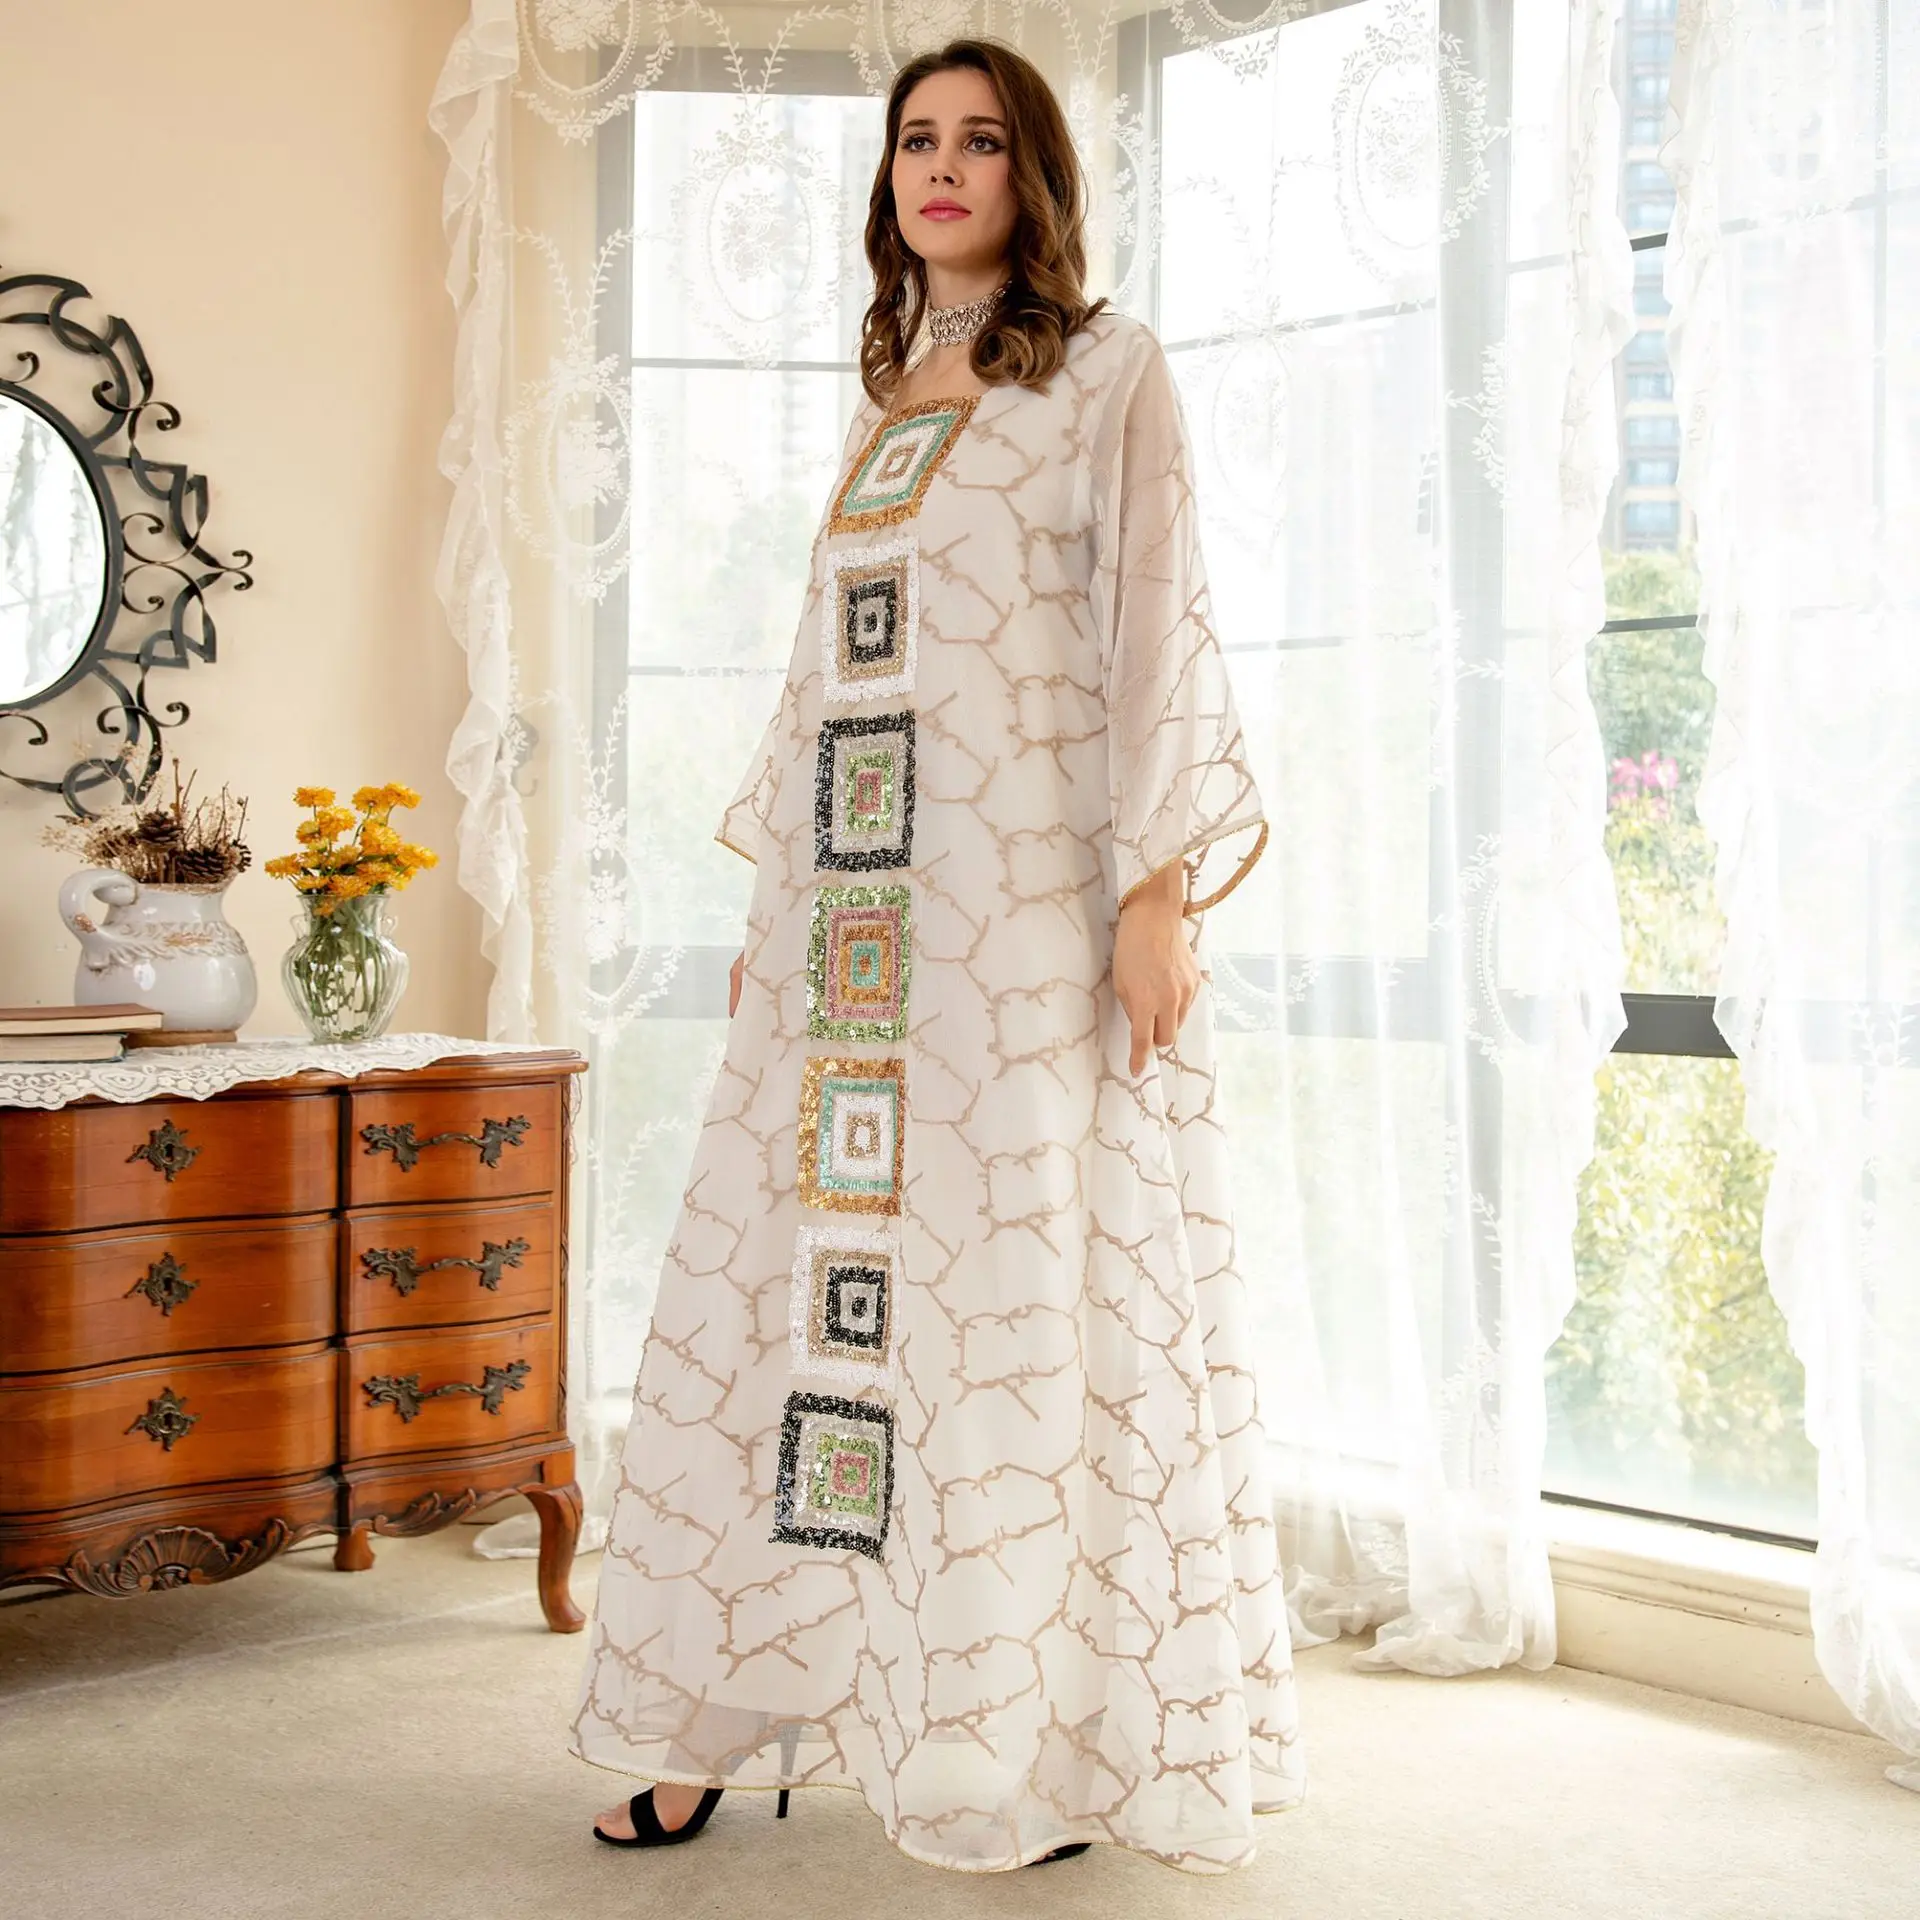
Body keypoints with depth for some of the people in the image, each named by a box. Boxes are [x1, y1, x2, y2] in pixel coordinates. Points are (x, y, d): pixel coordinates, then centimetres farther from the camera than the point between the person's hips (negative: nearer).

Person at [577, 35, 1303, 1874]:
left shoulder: (1106, 369, 3)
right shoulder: (883, 396, 21)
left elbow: (1154, 625, -5)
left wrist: (1159, 882, -14)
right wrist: (772, 892, 17)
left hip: (1026, 893, -6)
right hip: (851, 910, 6)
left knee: (1022, 1292, -5)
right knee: (781, 1276, 5)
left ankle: (1048, 1742, 7)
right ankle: (718, 1719, 15)